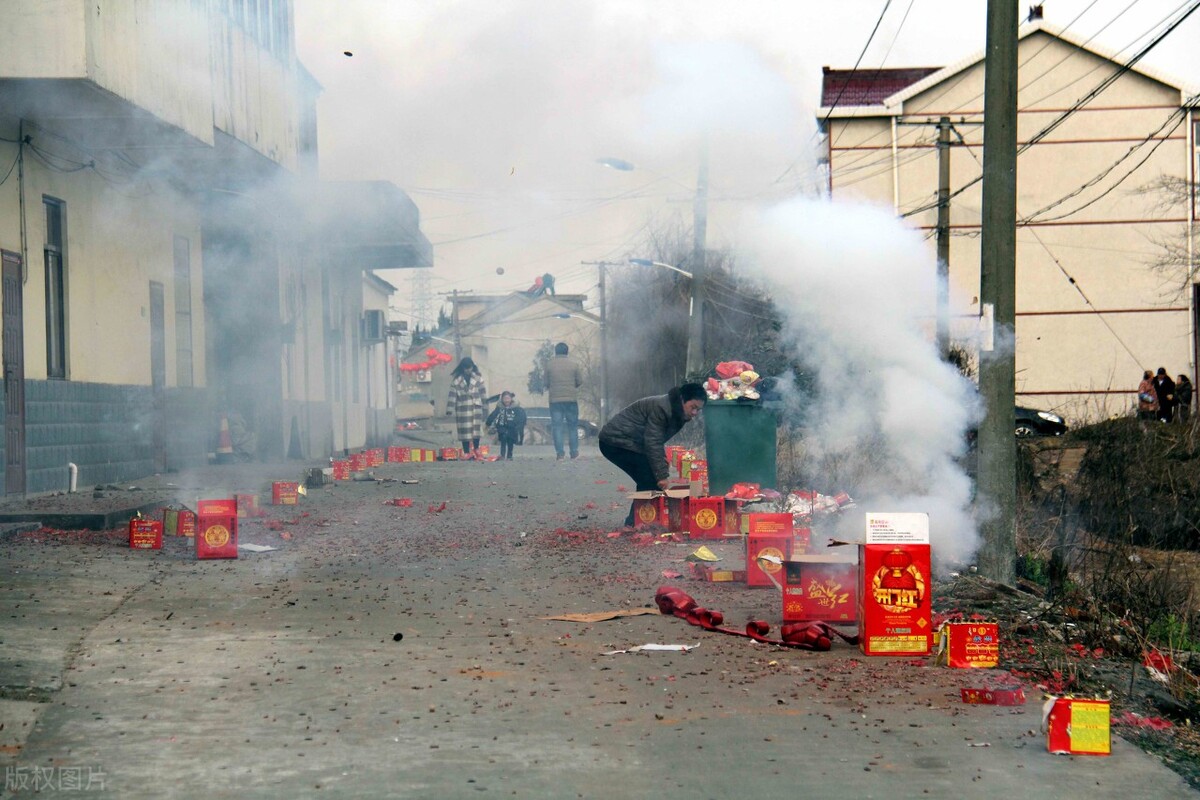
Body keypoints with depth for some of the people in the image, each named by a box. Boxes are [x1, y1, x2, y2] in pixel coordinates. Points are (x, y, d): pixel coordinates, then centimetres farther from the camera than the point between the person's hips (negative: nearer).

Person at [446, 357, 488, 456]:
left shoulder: (478, 377, 5)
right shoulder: (456, 379, -2)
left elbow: (483, 392, 10)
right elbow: (452, 395, -3)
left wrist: (485, 408, 9)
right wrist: (449, 410, -7)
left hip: (476, 407, 2)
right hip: (463, 408, -2)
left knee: (477, 429, -4)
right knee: (465, 430, -1)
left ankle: (476, 449, 7)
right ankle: (467, 452, 3)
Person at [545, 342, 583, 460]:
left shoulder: (549, 364, -1)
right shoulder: (574, 363, -1)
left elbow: (546, 383, 2)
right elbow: (580, 381, 1)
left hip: (555, 399, 0)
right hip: (571, 399, 0)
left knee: (557, 426, 2)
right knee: (573, 426, 9)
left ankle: (560, 453, -4)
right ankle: (574, 452, 9)